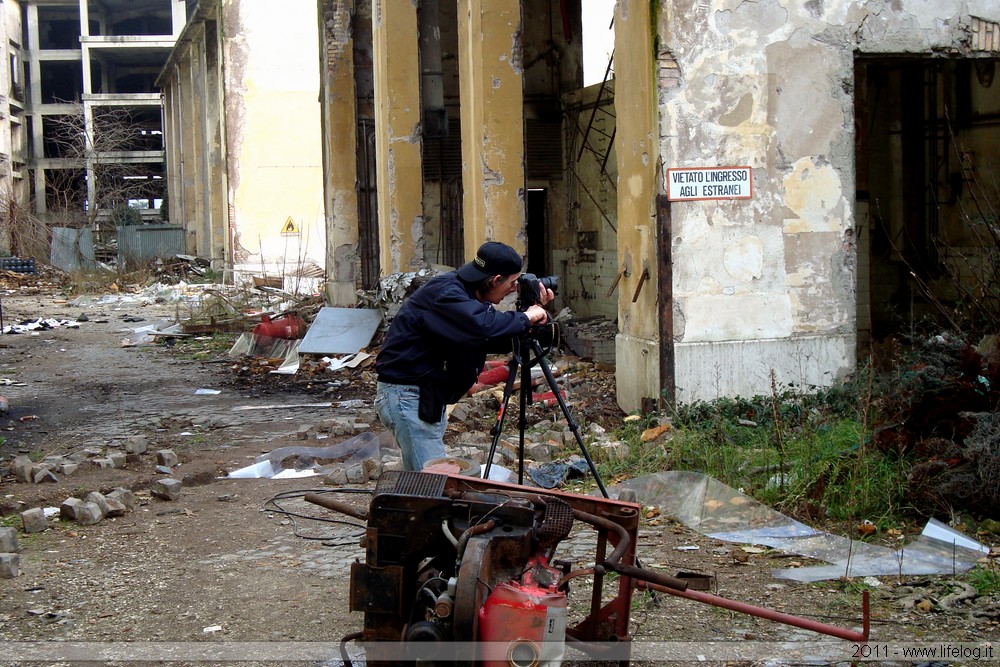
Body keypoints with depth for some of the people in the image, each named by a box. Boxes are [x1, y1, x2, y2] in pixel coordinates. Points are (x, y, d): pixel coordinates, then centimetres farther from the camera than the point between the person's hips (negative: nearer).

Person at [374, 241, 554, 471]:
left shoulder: (463, 293, 10)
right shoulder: (444, 294, -20)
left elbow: (497, 341, 16)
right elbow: (484, 327, -38)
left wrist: (535, 310, 5)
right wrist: (526, 318, -22)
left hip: (429, 398, 10)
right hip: (407, 394, -10)